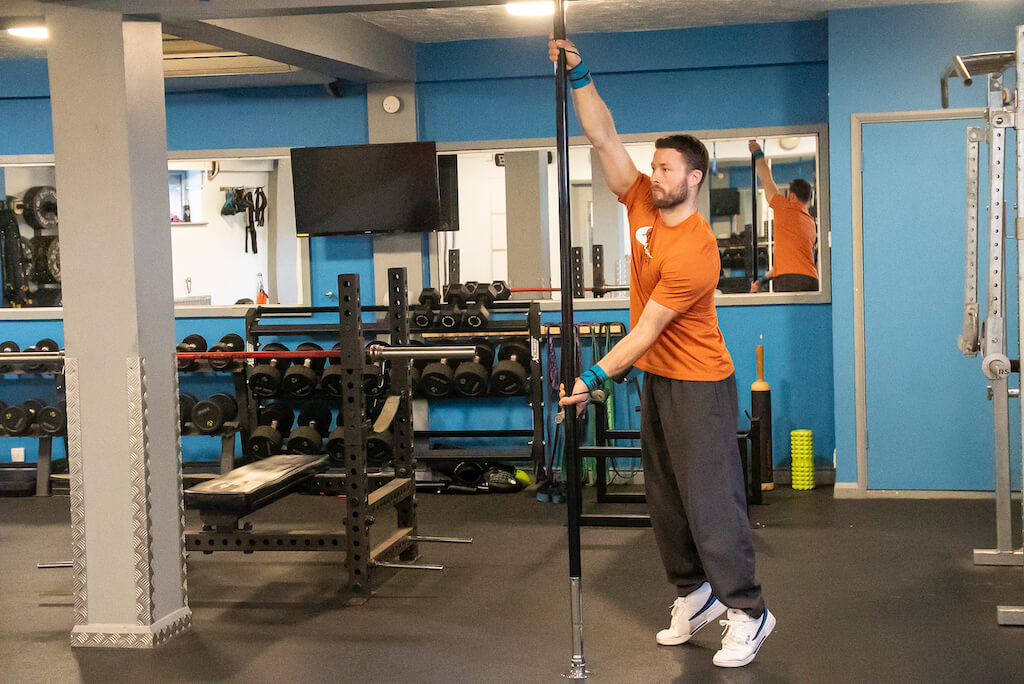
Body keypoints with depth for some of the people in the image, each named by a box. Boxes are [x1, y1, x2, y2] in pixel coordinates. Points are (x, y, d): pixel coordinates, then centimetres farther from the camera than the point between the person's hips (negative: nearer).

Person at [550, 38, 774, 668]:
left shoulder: (695, 251, -23)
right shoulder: (642, 204, 0)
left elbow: (647, 330, -23)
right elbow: (605, 138, 2)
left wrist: (594, 378, -24)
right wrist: (579, 76, -6)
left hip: (699, 386, -9)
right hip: (656, 379, 9)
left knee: (711, 500, -6)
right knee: (666, 498, 13)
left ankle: (748, 612, 2)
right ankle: (695, 594, 24)